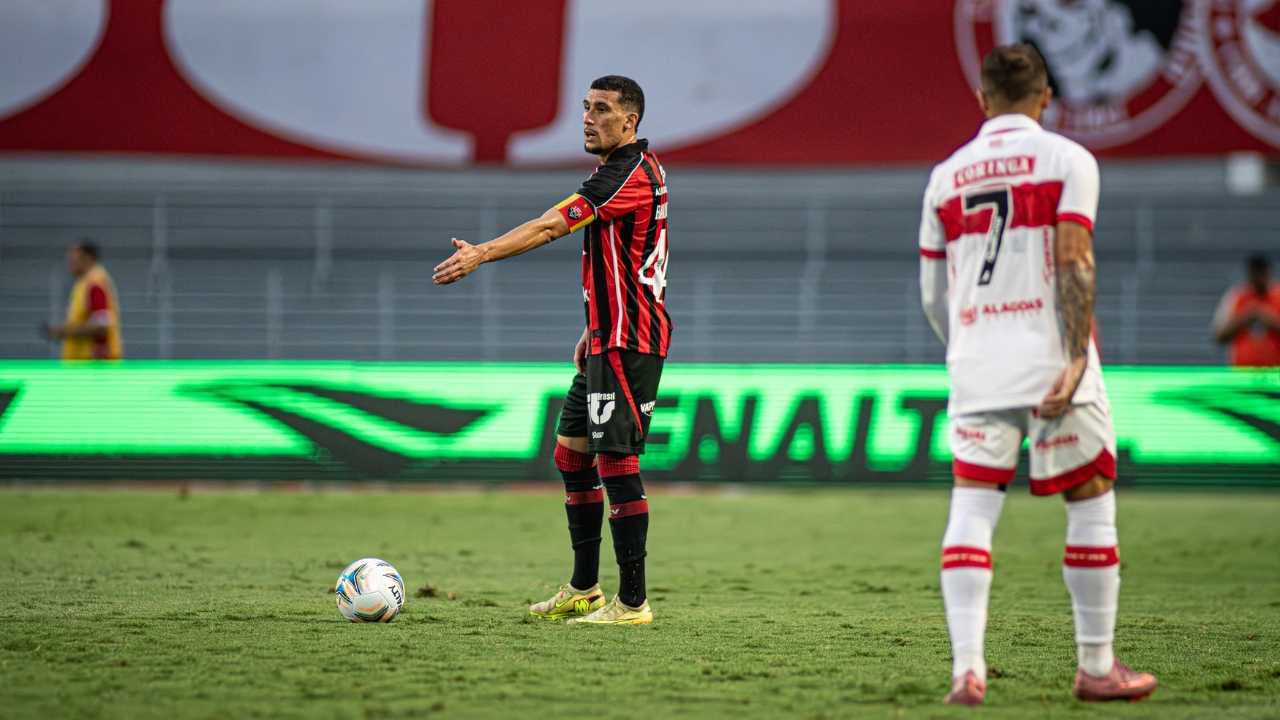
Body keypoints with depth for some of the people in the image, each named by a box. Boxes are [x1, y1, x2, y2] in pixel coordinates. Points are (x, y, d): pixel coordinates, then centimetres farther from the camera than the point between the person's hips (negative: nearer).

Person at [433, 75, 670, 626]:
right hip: (608, 340, 11)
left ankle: (632, 602, -7)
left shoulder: (629, 176, -17)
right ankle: (584, 590, 21)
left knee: (617, 460, -10)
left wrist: (481, 254, -34)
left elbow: (551, 226, -27)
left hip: (628, 343, -11)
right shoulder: (627, 168, 16)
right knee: (571, 452, 14)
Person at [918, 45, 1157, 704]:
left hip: (975, 369, 3)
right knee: (1091, 504, 8)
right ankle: (1096, 666, 11)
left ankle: (966, 667, -14)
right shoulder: (1066, 159, 1)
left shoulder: (946, 175, 12)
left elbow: (932, 295, 16)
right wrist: (1076, 361, -14)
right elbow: (1073, 265, -11)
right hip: (1050, 360, -3)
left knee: (971, 508, 0)